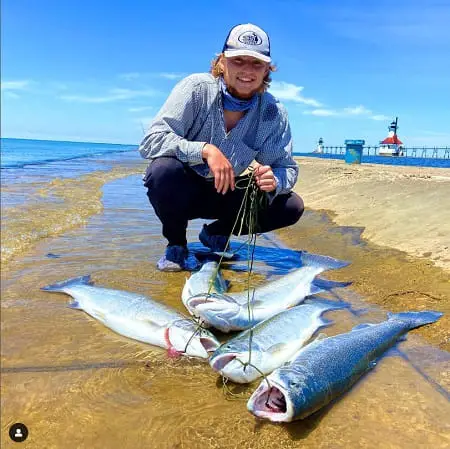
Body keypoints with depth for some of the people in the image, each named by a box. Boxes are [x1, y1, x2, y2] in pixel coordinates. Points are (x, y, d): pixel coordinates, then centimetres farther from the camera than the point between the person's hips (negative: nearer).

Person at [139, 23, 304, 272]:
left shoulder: (274, 113, -9)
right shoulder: (197, 88, -19)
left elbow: (287, 169, -6)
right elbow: (150, 141, -26)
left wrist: (274, 180, -30)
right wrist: (205, 150, -39)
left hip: (223, 195, 3)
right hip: (180, 191, -3)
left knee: (291, 206, -11)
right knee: (163, 169, -36)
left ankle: (216, 233, 10)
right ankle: (176, 245, -7)